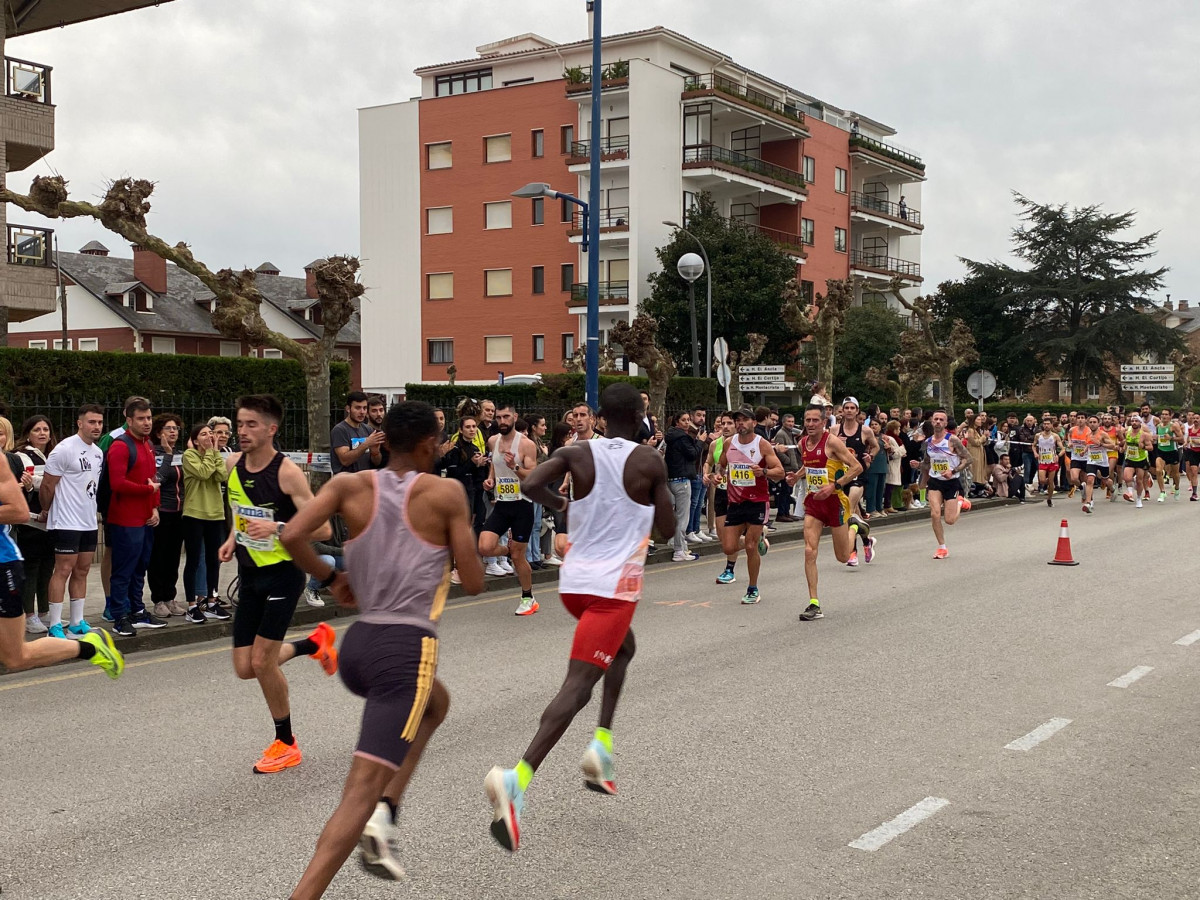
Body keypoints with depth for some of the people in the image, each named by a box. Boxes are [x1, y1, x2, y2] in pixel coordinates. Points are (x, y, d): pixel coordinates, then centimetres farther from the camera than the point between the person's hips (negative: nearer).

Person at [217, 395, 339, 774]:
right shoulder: (233, 464, 2)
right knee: (245, 668, 5)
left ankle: (286, 744, 14)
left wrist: (276, 527, -32)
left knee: (262, 661, -7)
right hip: (249, 574, 7)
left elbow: (322, 529, -20)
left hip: (283, 574, -7)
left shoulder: (287, 472, -18)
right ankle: (314, 644, 31)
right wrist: (233, 537, 6)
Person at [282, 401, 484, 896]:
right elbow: (473, 582, -2)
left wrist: (331, 578, 8)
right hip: (406, 649, -6)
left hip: (356, 644, 6)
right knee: (360, 790, -8)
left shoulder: (350, 485, 5)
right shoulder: (445, 493, -4)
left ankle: (385, 812, 17)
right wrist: (467, 543, 18)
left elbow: (292, 536, -9)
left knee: (435, 703, 34)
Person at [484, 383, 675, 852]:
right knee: (577, 685, -11)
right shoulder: (650, 462, -3)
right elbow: (667, 528, 2)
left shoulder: (576, 453, 3)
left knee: (623, 647, 31)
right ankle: (518, 777, -27)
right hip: (614, 585, -5)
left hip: (574, 581, 5)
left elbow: (532, 484, -12)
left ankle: (602, 744, 20)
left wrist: (561, 504, 8)